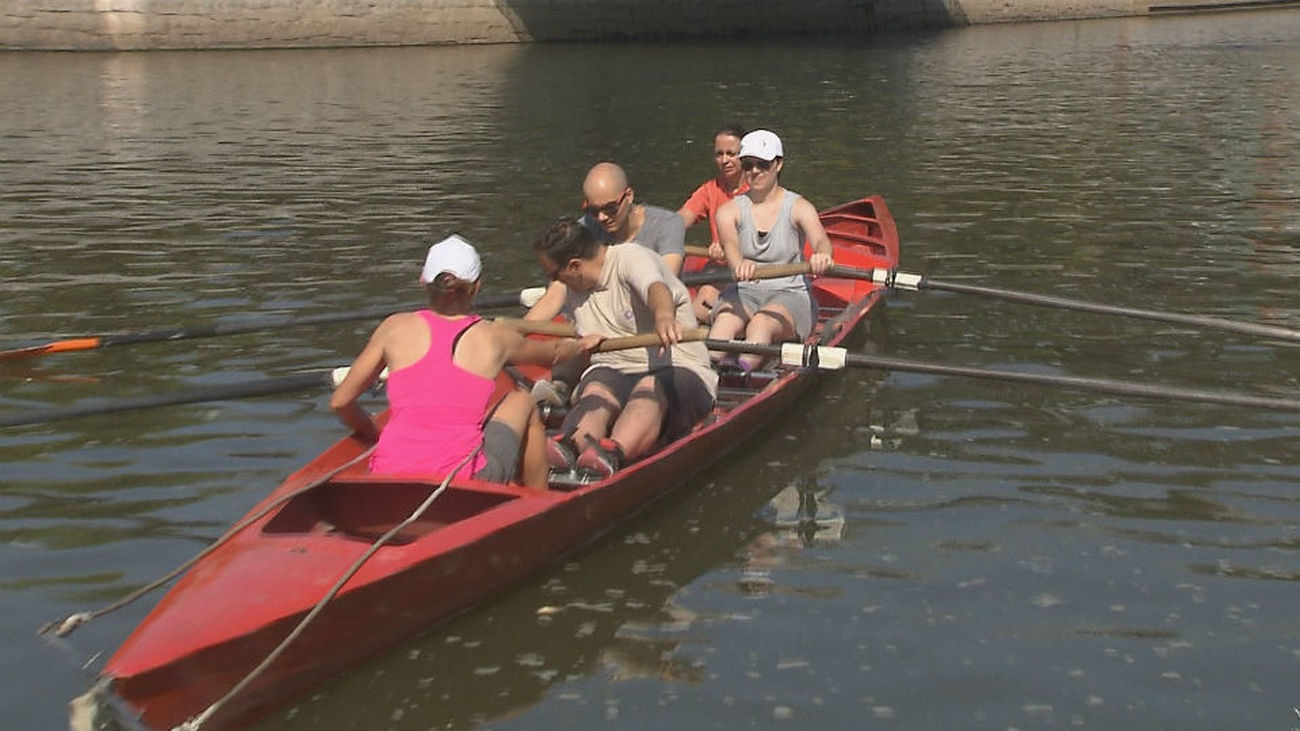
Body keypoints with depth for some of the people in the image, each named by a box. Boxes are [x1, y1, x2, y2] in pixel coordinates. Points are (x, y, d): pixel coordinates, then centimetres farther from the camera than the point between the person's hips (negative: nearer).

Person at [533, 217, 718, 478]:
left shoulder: (631, 259, -10)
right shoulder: (574, 290, 16)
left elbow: (656, 288, -35)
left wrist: (663, 316, -55)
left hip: (680, 372, -5)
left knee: (650, 389, -38)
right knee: (596, 392, -29)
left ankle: (612, 455, -68)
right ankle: (572, 446, -63)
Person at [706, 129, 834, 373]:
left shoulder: (798, 207, 2)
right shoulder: (729, 210, 7)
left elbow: (820, 240, -19)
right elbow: (730, 245, -16)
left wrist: (822, 256, -47)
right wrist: (739, 264, -43)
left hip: (789, 296, -2)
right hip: (743, 293, 2)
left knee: (761, 323, -36)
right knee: (726, 320, -33)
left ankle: (745, 367, -64)